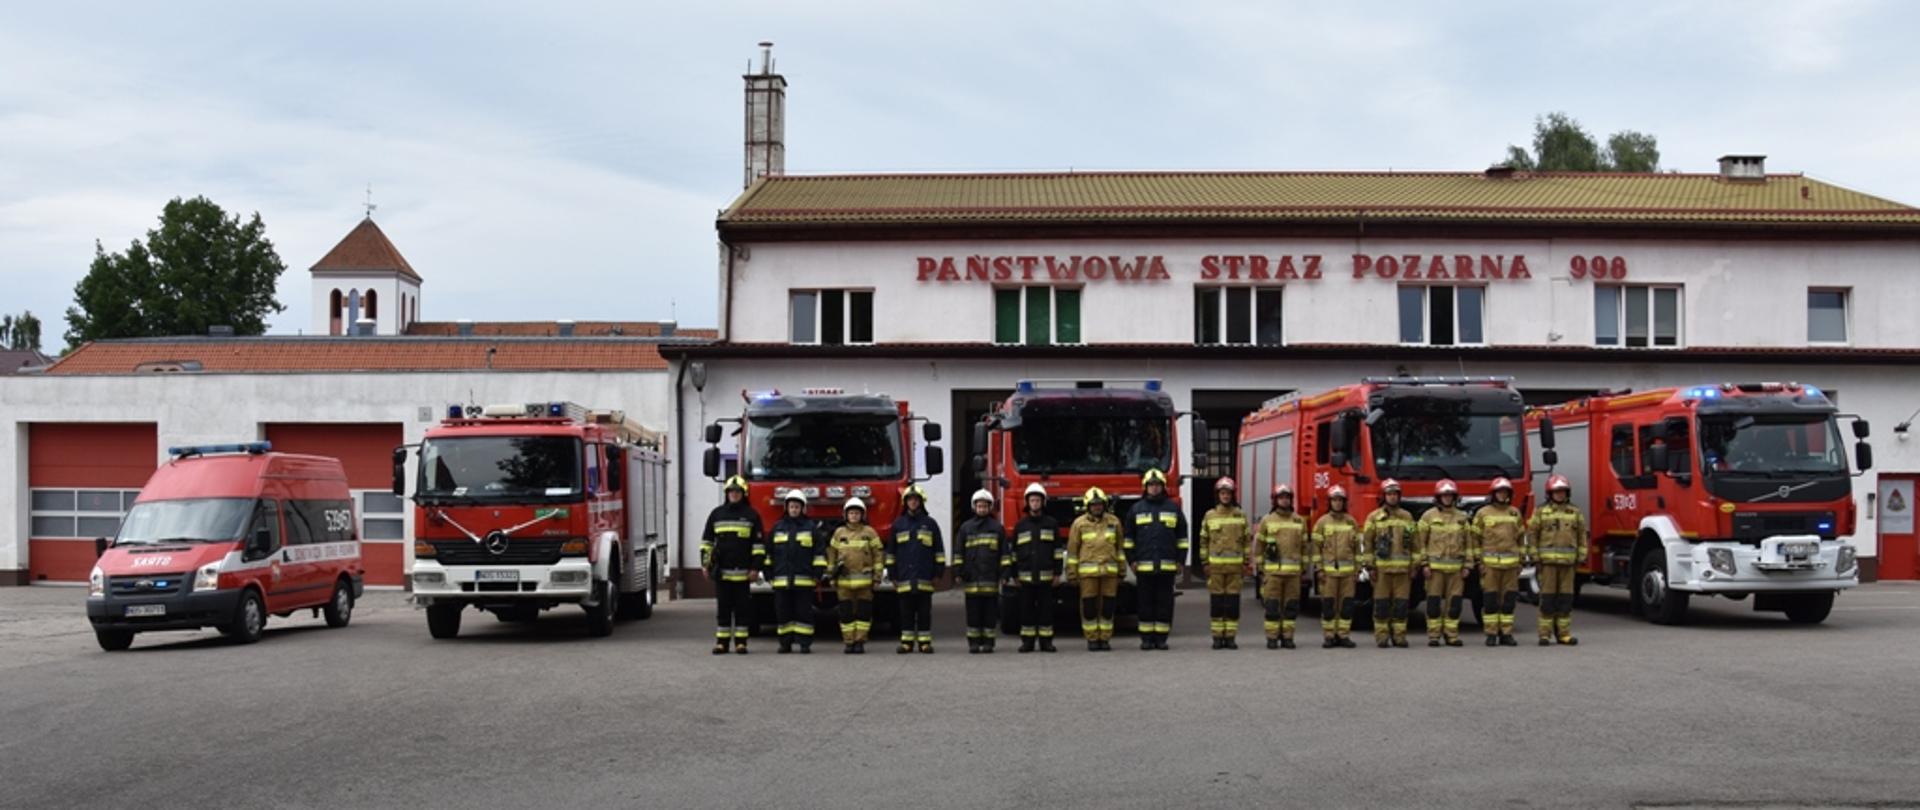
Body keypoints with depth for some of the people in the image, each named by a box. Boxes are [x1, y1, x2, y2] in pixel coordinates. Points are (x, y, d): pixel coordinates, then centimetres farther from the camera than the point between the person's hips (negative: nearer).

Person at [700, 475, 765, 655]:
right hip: (720, 571, 2)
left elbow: (758, 544, 1)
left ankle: (740, 642, 8)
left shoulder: (752, 515, 2)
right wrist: (705, 564, 5)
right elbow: (706, 541, 11)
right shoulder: (717, 514, 8)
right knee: (723, 608, 5)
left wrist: (755, 567, -5)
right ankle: (721, 642, 8)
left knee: (742, 608, 3)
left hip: (742, 572, -1)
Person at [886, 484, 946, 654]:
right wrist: (892, 573, 7)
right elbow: (891, 551, 13)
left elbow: (939, 550, 8)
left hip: (924, 577, -1)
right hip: (904, 577, 1)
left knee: (924, 611, 1)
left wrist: (938, 571, 2)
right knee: (906, 611, 2)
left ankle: (925, 642, 5)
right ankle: (907, 642, 6)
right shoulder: (898, 524, 11)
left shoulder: (930, 523, 7)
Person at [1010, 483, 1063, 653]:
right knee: (1027, 609, 2)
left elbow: (1058, 550, 5)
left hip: (1046, 575, -1)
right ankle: (1027, 641, 8)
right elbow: (1014, 551, 11)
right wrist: (1014, 575, 7)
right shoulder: (1020, 525, 9)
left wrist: (1057, 572, -2)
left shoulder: (1052, 524, 6)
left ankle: (1046, 641, 6)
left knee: (1046, 608, 1)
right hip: (1026, 575, 1)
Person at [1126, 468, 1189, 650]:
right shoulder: (1136, 509, 9)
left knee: (1165, 602, 2)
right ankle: (1146, 638, 7)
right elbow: (1128, 538, 10)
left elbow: (1182, 538, 10)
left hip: (1167, 566, 0)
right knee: (1146, 603, 3)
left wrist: (1180, 561, 4)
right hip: (1143, 566, 0)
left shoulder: (1173, 508, 9)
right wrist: (1132, 560, 3)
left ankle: (1161, 638, 7)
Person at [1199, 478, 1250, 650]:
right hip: (1215, 565, 0)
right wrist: (1205, 563, 2)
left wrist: (1246, 564, 4)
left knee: (1233, 602, 0)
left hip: (1235, 565, 0)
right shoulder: (1209, 516, 6)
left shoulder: (1241, 515, 7)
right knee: (1216, 602, 0)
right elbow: (1203, 540, 8)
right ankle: (1217, 637, 5)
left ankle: (1230, 637, 5)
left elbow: (1246, 540, 9)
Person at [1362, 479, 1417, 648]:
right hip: (1382, 567, -2)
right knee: (1382, 603, 0)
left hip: (1403, 568, 2)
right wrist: (1370, 566, -4)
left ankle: (1399, 635, 8)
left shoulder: (1407, 517, 13)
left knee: (1401, 603, 1)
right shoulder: (1374, 517, 5)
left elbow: (1413, 543, 13)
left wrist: (1414, 566, 7)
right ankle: (1381, 636, 5)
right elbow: (1368, 543, 2)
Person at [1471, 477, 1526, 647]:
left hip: (1511, 563, 3)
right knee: (1490, 600, -3)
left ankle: (1506, 634, 9)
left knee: (1509, 600, 2)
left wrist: (1521, 559, 11)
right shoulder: (1483, 513, 3)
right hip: (1490, 562, -3)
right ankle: (1491, 634, 2)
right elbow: (1474, 537, 3)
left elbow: (1520, 537, 16)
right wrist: (1478, 560, -3)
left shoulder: (1515, 513, 12)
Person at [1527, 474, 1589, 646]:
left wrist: (1581, 558, 5)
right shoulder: (1540, 512, 3)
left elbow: (1582, 536, 11)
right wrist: (1535, 559, -5)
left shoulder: (1575, 513, 10)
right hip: (1547, 561, -2)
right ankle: (1545, 634, 1)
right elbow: (1532, 535, 1)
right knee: (1547, 598, -2)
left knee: (1566, 598, 4)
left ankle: (1564, 633, 9)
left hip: (1568, 561, 2)